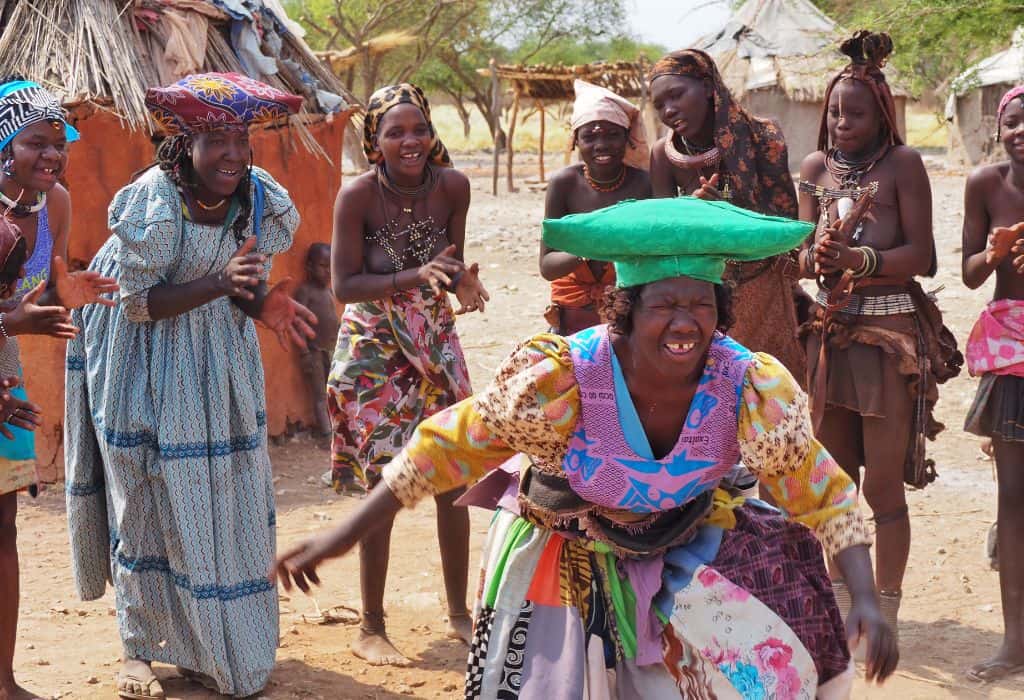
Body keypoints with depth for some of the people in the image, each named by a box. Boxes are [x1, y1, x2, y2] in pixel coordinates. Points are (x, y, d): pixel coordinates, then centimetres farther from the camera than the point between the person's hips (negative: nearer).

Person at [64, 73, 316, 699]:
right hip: (143, 366, -5)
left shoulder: (260, 199, -11)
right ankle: (140, 650, 20)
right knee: (146, 503, 4)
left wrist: (265, 304, -26)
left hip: (219, 363, 5)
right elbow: (137, 303, -22)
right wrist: (218, 283, -34)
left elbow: (245, 292, -2)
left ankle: (208, 647, 23)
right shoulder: (152, 201, -26)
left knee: (225, 500, 8)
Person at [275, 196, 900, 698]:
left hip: (681, 555, 2)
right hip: (562, 560, -2)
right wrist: (345, 536, -19)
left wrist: (867, 602, -27)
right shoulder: (562, 380, -29)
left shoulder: (750, 387, -22)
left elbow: (823, 491, -15)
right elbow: (451, 446, -20)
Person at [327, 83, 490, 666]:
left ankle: (460, 613, 24)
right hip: (376, 351, -4)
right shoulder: (358, 195, -20)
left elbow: (451, 262, 2)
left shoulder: (453, 186, -9)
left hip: (436, 345, 4)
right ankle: (371, 629, 12)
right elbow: (344, 286, -19)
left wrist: (462, 279, -21)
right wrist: (414, 277, -31)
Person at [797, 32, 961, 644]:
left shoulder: (903, 164, -7)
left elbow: (921, 256, -12)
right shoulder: (818, 167, 8)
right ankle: (841, 605, 25)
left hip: (891, 335, -5)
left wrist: (860, 260, -27)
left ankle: (885, 616, 9)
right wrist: (818, 257, -18)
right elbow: (804, 253, 5)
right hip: (831, 333, 5)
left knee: (883, 484, -2)